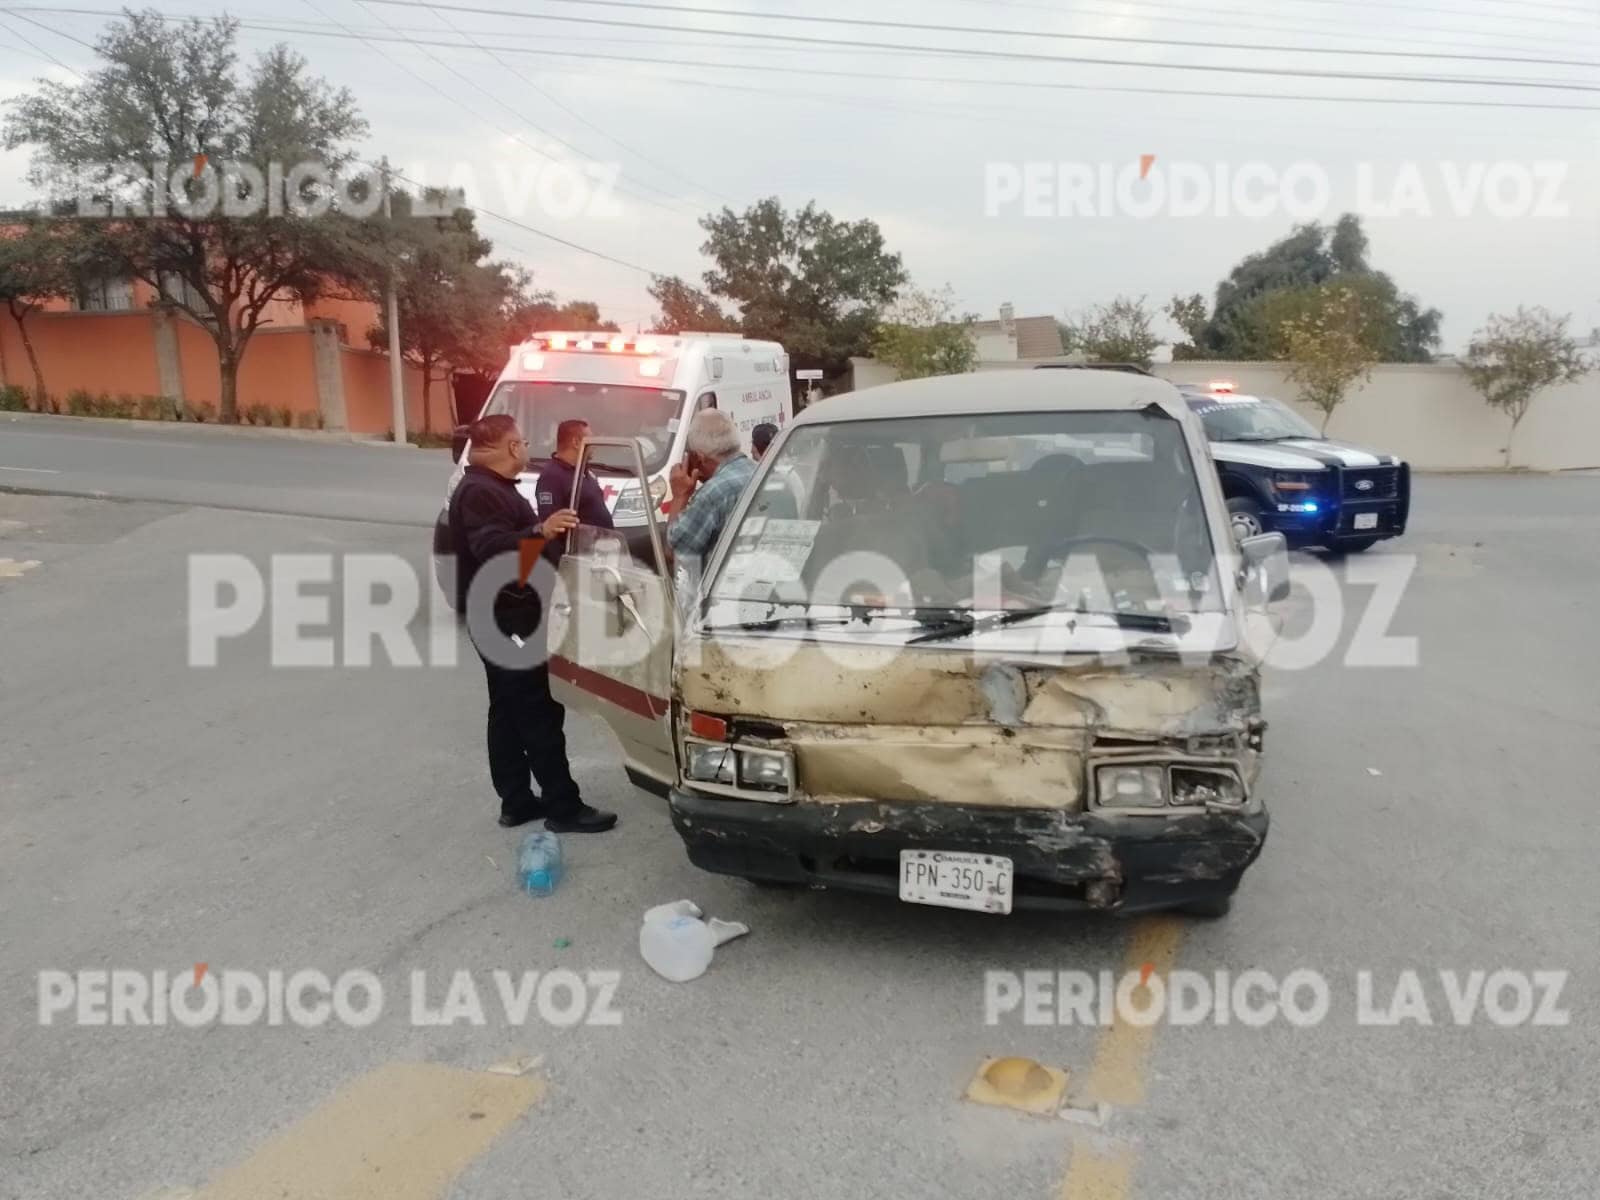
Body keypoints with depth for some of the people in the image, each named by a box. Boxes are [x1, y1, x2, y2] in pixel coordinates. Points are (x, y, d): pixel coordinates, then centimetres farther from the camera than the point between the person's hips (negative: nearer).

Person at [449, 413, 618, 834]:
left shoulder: (491, 487, 16)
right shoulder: (479, 492, -19)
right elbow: (491, 548, -34)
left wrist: (547, 531, 28)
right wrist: (541, 532, -48)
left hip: (507, 614, 11)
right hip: (502, 617, -11)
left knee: (510, 709, 13)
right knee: (540, 711, -8)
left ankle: (516, 800, 20)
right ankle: (564, 807, -3)